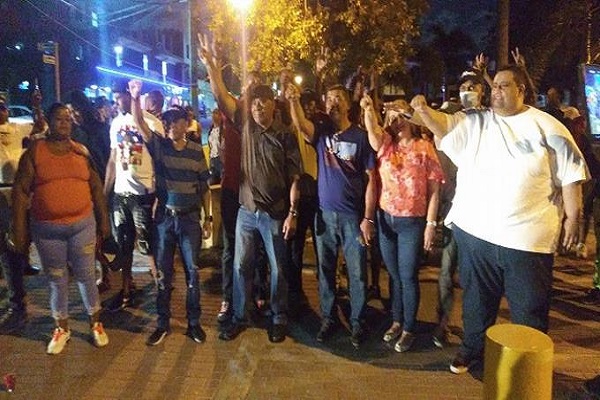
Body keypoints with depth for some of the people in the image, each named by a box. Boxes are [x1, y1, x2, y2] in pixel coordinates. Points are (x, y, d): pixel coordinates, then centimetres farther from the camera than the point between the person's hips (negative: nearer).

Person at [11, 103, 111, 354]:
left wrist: (104, 220, 6)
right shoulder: (34, 152, -3)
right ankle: (62, 328, 31)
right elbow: (20, 192, -3)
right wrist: (19, 231, -6)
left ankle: (96, 323, 28)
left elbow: (96, 187, 7)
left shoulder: (82, 151, 3)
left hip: (83, 225, 1)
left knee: (86, 276, 10)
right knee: (57, 281, 13)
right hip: (47, 229, 0)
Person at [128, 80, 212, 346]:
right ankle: (163, 323, 22)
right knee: (163, 271, 8)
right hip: (164, 217, 1)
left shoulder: (196, 151, 1)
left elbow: (204, 186, 4)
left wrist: (208, 217, 3)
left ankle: (194, 322, 19)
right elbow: (139, 124, -16)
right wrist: (135, 98, -31)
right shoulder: (158, 145, 0)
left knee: (192, 270, 5)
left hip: (190, 217, 0)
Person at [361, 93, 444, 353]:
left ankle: (409, 328, 21)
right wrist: (369, 109, -36)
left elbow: (434, 189, -6)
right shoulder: (385, 144, 6)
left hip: (412, 223, -4)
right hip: (385, 219, 4)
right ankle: (397, 321, 32)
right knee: (393, 274, 16)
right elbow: (372, 129, -18)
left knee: (408, 276, 5)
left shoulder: (424, 148, -5)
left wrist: (431, 224, -10)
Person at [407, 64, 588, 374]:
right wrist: (423, 110, -23)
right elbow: (444, 126, -3)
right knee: (477, 297, 18)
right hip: (475, 230, 3)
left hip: (527, 235, -2)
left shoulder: (546, 126, -1)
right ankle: (472, 348, 38)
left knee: (528, 306, 9)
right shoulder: (475, 122, 6)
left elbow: (570, 173, 0)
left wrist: (572, 217, -3)